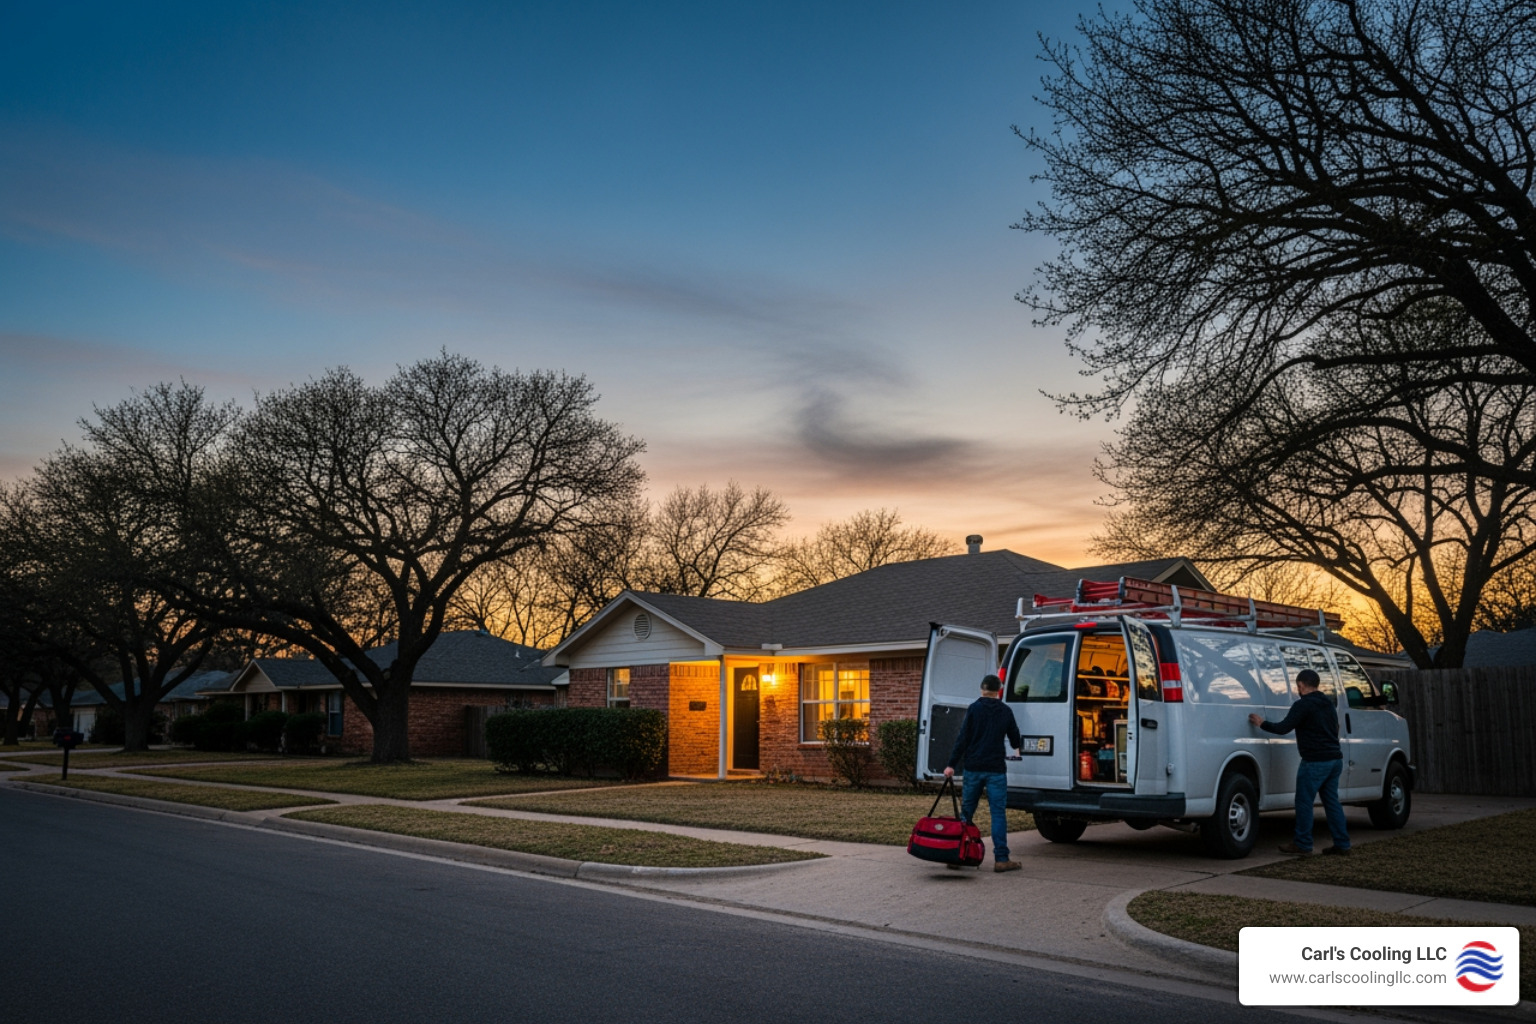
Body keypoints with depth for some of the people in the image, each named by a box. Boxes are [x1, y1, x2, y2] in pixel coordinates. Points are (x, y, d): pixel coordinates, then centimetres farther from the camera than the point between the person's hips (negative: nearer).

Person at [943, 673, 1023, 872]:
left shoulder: (974, 709, -1)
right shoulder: (1005, 711, 5)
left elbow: (963, 738, -7)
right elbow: (1015, 740, 15)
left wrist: (952, 764, -7)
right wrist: (1017, 748, 39)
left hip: (973, 768, 0)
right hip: (995, 769, 0)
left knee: (966, 812, 9)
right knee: (998, 813, 1)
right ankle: (1001, 859, -3)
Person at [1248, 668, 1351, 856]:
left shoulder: (1303, 705, -12)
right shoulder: (1329, 704, 15)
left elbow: (1283, 728, -17)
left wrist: (1262, 723, -2)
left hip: (1315, 762, -9)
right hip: (1335, 759, 9)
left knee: (1304, 802, -1)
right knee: (1332, 802, 14)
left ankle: (1302, 845, 2)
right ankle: (1341, 844, 15)